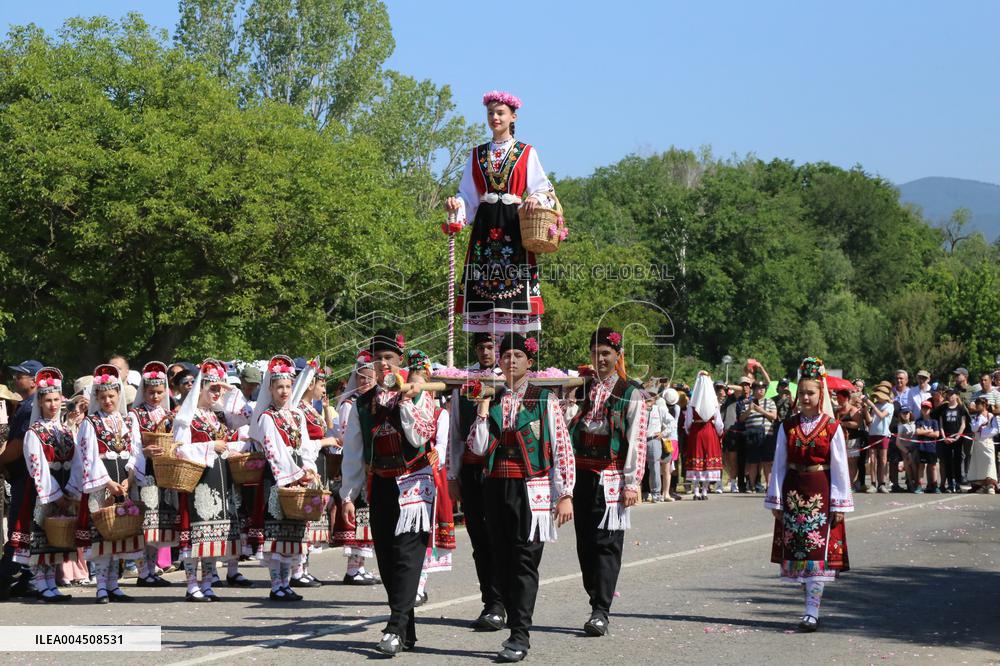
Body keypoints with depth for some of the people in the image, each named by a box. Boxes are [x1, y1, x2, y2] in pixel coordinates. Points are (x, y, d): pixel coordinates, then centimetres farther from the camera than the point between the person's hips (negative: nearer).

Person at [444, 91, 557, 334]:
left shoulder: (526, 153, 10)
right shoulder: (477, 155, 18)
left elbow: (543, 189, 5)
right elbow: (468, 195, 17)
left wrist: (536, 199, -17)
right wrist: (455, 204, -4)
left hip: (514, 225, -2)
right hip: (484, 227, 2)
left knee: (515, 284, -11)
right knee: (482, 290, -6)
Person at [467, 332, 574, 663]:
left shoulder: (545, 399, 0)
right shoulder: (491, 399, 11)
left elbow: (563, 449, -1)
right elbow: (478, 447, 4)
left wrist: (565, 495, -7)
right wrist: (483, 408, -4)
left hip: (531, 490, -4)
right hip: (497, 488, 4)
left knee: (525, 561, -7)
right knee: (502, 561, 6)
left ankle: (520, 636, -7)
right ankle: (517, 629, 15)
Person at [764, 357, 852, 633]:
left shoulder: (832, 428, -2)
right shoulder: (788, 427, 6)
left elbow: (839, 468, -2)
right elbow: (779, 465, 7)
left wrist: (839, 504, -5)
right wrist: (776, 500, 4)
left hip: (820, 494, -3)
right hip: (793, 494, 3)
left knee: (818, 553, -7)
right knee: (797, 552, 5)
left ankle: (812, 611, -10)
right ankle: (811, 607, 16)